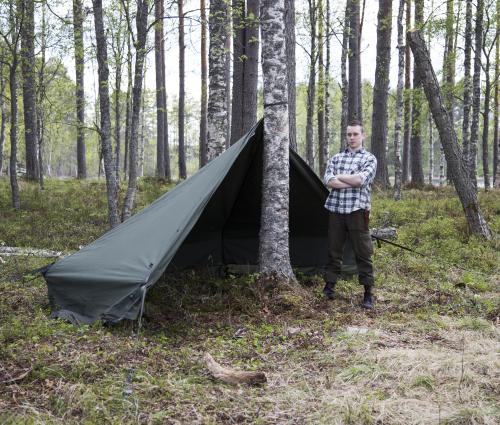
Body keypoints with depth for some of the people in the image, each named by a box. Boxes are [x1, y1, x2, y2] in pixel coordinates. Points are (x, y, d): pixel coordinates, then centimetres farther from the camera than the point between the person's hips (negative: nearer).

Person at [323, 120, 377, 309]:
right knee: (334, 250, 9)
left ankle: (368, 293, 6)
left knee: (363, 252, -1)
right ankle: (329, 287, 20)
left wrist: (339, 176, -4)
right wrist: (353, 182, -11)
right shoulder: (336, 157, 14)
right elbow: (328, 181, -2)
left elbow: (361, 180, -15)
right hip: (336, 210, 3)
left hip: (357, 211, -3)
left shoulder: (369, 158, 3)